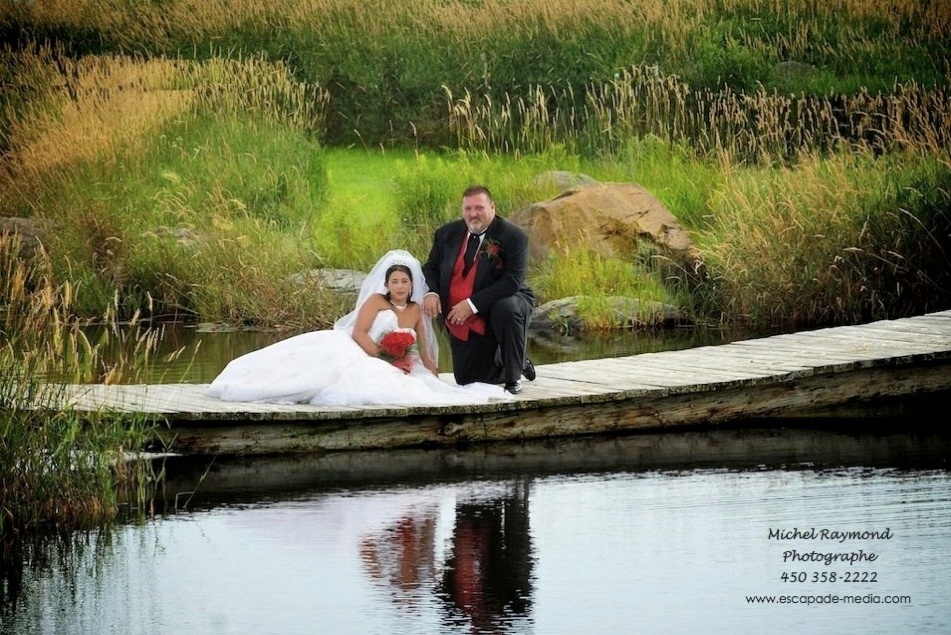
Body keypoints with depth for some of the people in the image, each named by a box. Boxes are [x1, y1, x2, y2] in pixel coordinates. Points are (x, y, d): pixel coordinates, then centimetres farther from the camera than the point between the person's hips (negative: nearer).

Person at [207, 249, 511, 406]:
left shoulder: (416, 312, 14)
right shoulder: (376, 301, 4)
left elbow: (425, 352, 13)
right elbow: (358, 334, -9)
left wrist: (434, 380, -2)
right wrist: (384, 356, -17)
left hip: (392, 371, 4)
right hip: (357, 355, -4)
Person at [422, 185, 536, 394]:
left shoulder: (513, 236, -16)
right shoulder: (447, 233, 1)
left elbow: (512, 281, -24)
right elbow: (431, 267, 12)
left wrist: (472, 304, -31)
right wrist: (431, 292, -12)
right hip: (461, 323, 5)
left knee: (506, 309, -40)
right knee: (466, 381, 4)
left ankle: (514, 376, -18)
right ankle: (521, 364, 34)